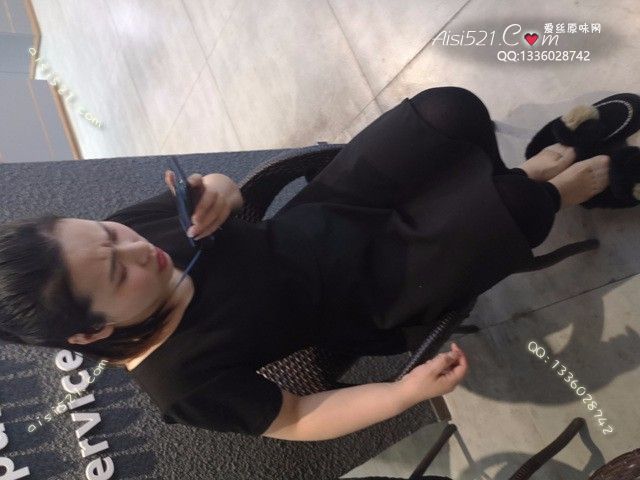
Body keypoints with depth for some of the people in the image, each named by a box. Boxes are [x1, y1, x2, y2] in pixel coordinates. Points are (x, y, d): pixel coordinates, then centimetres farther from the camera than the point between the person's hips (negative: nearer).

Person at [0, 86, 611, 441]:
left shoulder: (122, 227, -12)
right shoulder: (183, 380, -26)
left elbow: (224, 192, 2)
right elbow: (294, 421, -15)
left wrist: (214, 191, -23)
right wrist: (405, 390, -27)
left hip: (316, 214, 5)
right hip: (365, 292, -5)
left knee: (452, 109, -8)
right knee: (500, 209, -22)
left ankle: (516, 174, 26)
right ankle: (552, 191, 19)